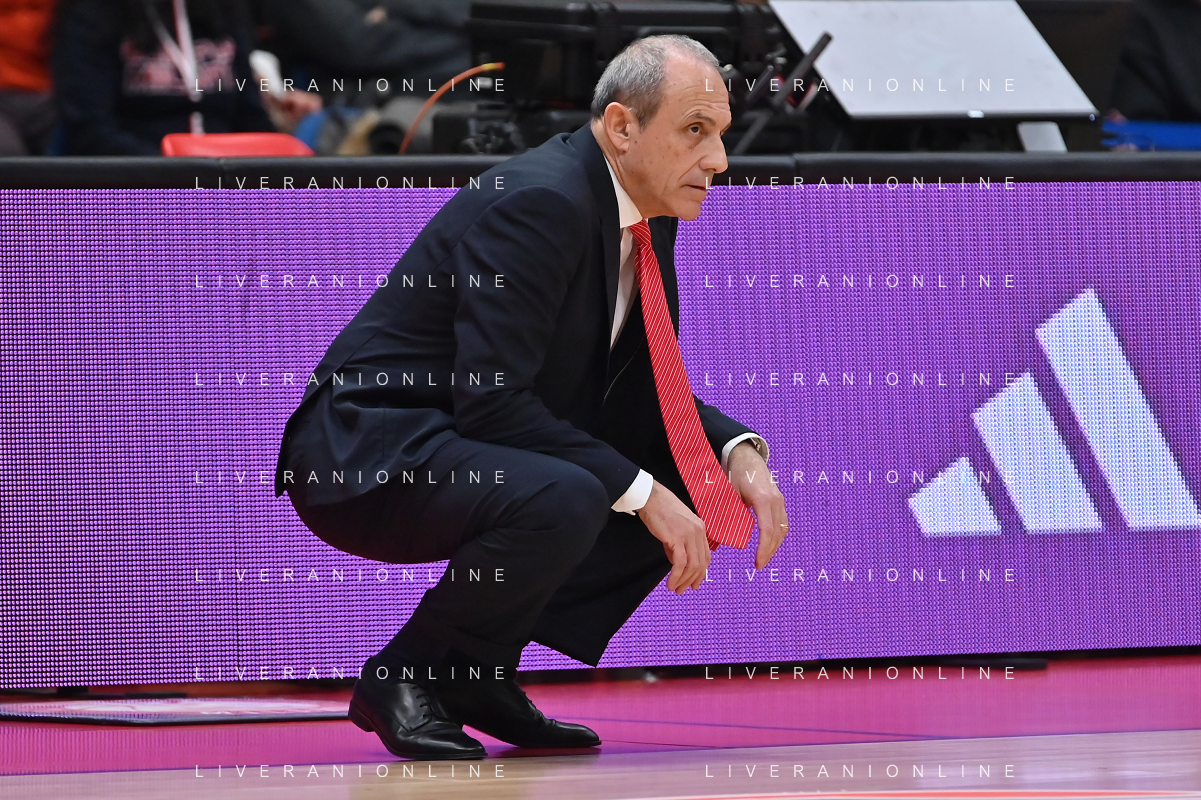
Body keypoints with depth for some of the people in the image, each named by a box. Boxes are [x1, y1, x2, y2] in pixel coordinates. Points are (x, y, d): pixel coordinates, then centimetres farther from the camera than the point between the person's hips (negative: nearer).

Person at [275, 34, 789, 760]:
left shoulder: (646, 220, 7)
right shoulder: (540, 202, -22)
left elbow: (642, 398, 15)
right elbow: (491, 402, -27)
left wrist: (738, 454, -4)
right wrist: (641, 493, -25)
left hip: (463, 450, 10)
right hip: (366, 455, -10)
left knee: (689, 490, 4)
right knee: (564, 501, -34)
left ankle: (476, 676, 7)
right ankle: (404, 678, -11)